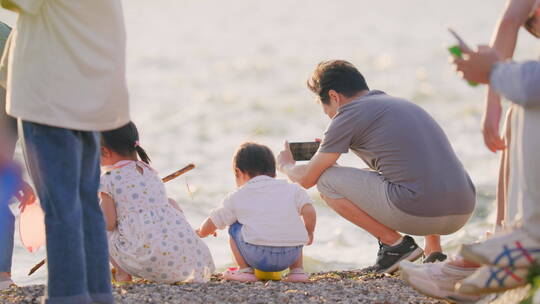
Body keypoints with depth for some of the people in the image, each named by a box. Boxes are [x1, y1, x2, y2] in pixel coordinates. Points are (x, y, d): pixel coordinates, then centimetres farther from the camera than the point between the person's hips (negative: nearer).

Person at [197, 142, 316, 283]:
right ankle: (297, 270, 22)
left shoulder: (237, 197, 16)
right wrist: (309, 233, 24)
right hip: (291, 255, 3)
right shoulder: (291, 189, 18)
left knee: (235, 227, 23)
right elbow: (309, 210, 4)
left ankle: (244, 270, 15)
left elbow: (212, 224, 23)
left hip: (258, 256, -3)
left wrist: (202, 232, 47)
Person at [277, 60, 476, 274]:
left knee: (326, 180, 8)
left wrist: (285, 165, 35)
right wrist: (330, 151, 52)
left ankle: (394, 243, 2)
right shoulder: (404, 104, 27)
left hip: (417, 214, -8)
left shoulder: (349, 114, 4)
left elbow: (307, 179, 12)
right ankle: (434, 250, 21)